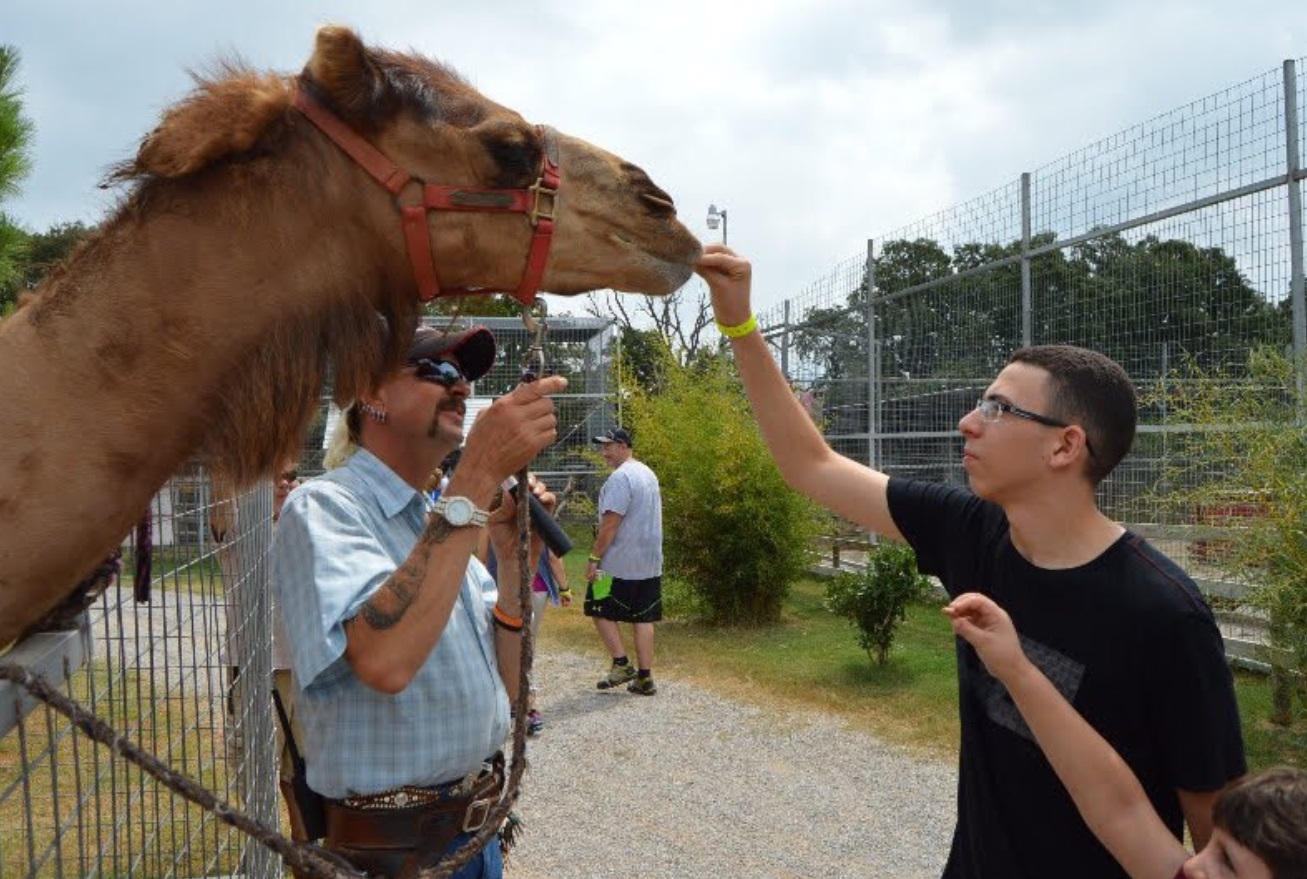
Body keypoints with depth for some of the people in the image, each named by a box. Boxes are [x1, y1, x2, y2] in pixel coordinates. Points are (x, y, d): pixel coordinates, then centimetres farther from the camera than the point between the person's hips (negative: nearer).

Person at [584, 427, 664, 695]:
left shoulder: (620, 477, -15)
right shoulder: (648, 474, 15)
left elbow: (610, 522, -20)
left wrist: (594, 557, -15)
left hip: (619, 563, -8)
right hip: (650, 562, 9)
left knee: (601, 610, 6)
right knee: (643, 618, 8)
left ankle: (621, 665, 2)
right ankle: (645, 678, 10)